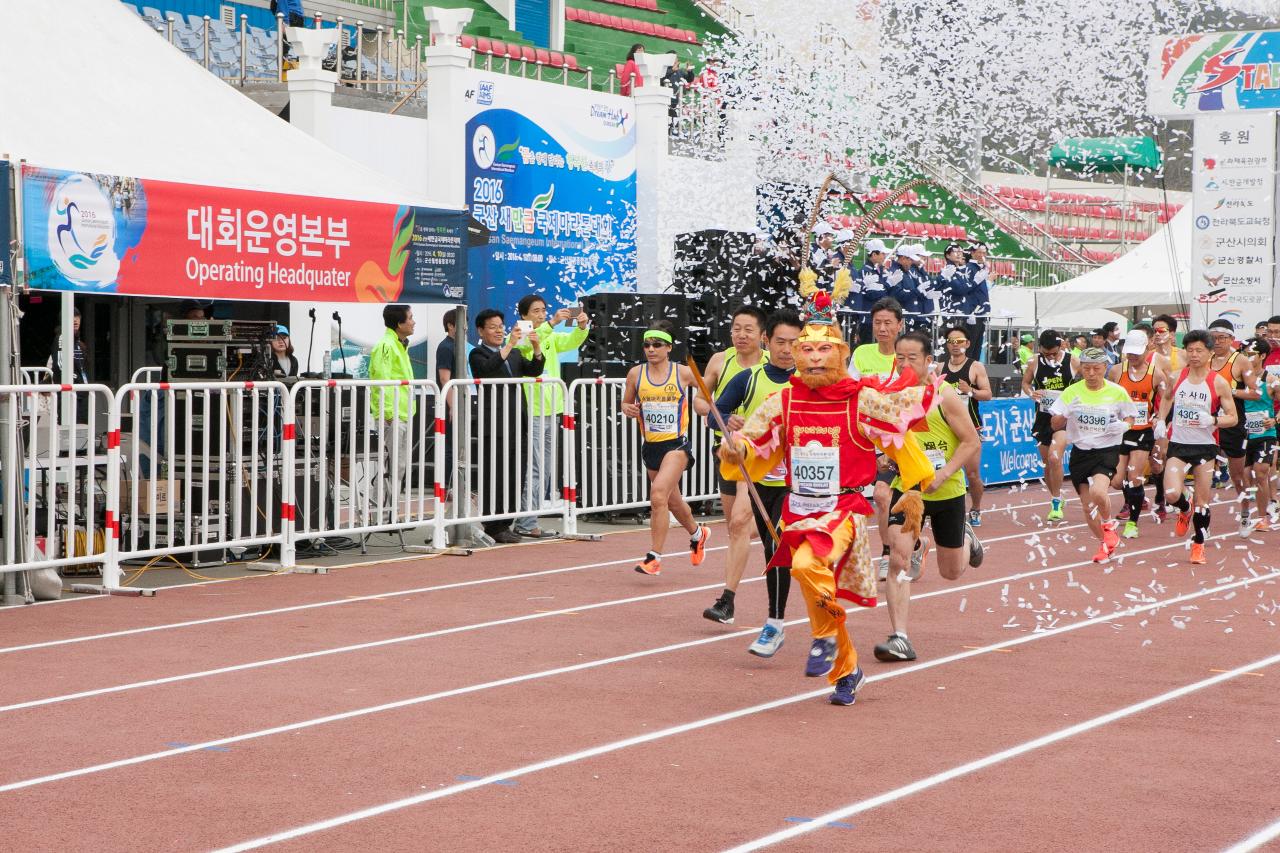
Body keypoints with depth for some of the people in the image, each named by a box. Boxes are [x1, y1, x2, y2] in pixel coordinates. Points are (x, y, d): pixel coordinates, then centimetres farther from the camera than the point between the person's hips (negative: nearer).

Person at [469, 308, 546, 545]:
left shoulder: (515, 354, 20)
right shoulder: (478, 354, -1)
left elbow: (534, 370, 9)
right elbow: (489, 368, -21)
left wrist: (537, 348, -8)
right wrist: (509, 345, -26)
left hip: (515, 425, 7)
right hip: (493, 426, -7)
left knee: (512, 478, 7)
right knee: (494, 478, -6)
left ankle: (504, 525, 13)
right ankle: (493, 528, -2)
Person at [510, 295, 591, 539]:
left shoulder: (552, 338, 14)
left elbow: (572, 341, -2)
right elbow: (527, 343, -26)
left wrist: (582, 326, -23)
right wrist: (552, 323, -35)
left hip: (552, 411, 7)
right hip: (531, 413, -7)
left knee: (546, 472, 11)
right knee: (535, 471, -10)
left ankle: (527, 521, 17)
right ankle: (526, 523, -7)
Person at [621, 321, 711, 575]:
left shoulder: (683, 373, -6)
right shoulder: (636, 374, 1)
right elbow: (626, 403, 13)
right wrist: (628, 409, -9)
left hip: (677, 443, -5)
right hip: (651, 445, 5)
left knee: (658, 494, -23)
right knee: (672, 501, 20)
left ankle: (654, 558, -18)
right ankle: (697, 533, 50)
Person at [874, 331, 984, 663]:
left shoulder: (945, 396, -16)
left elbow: (972, 442, -14)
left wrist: (942, 475, -25)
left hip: (947, 493, -2)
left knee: (951, 572, 14)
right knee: (897, 560, -18)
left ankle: (967, 541, 51)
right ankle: (900, 639, -13)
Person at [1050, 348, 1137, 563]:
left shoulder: (1117, 392, -4)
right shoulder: (1072, 391, -2)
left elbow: (1130, 418, 9)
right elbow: (1055, 425, -1)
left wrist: (1124, 425, -13)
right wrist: (1066, 414, -22)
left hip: (1107, 451, -3)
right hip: (1080, 452, 3)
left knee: (1098, 492, -27)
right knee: (1087, 505, 4)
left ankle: (1108, 524, 5)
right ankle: (1104, 544, 28)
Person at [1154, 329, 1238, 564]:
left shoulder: (1219, 383, -6)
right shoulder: (1176, 376, 2)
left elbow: (1232, 418, -2)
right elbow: (1167, 398, 23)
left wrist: (1212, 420, -21)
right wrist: (1160, 420, 8)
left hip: (1205, 447, -1)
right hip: (1178, 445, 1)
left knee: (1203, 500, 1)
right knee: (1171, 494, -15)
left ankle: (1199, 544, 21)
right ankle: (1186, 510, 21)